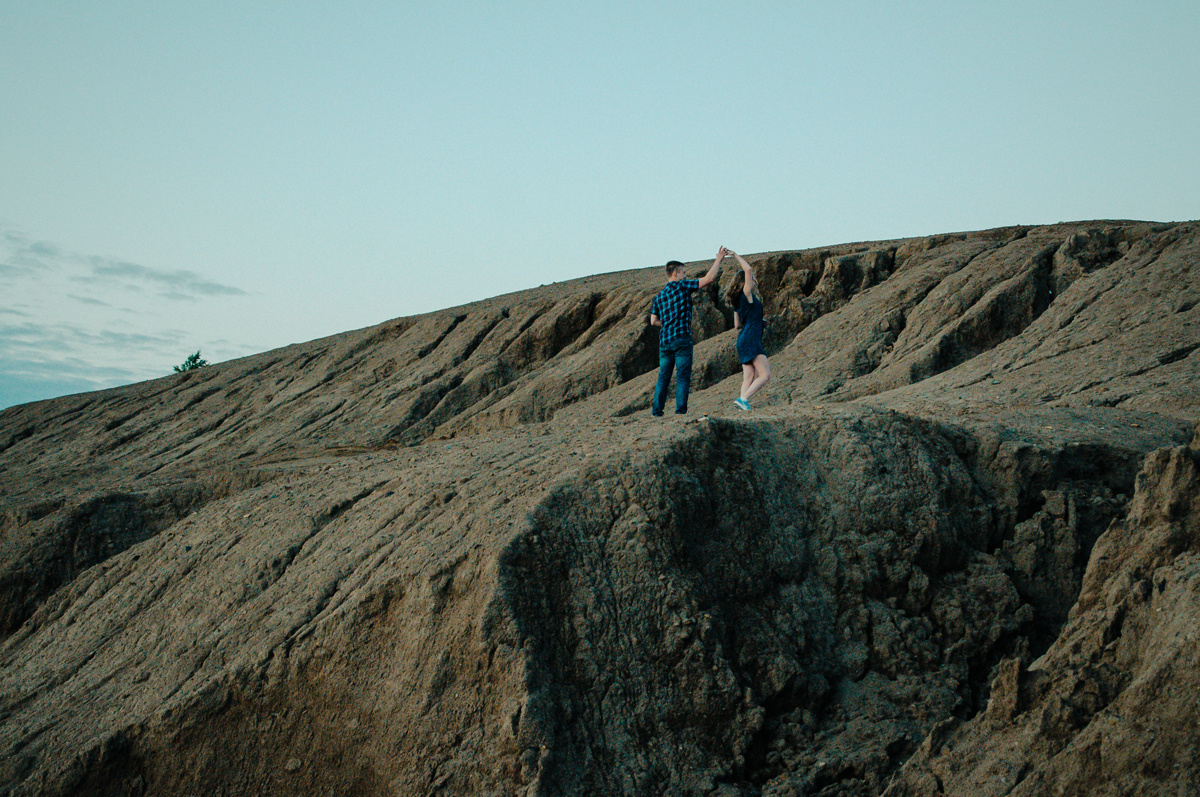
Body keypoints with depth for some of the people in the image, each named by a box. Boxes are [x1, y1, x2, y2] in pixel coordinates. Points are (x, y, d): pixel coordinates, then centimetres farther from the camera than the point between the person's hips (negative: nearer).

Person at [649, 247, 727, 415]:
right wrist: (719, 259, 3)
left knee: (663, 377, 9)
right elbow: (709, 279, -6)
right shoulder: (681, 286, -1)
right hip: (681, 339, -6)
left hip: (664, 341, 6)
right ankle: (680, 410, -8)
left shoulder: (659, 296, 16)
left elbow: (653, 321, 11)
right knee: (683, 377, -3)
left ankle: (657, 410, 5)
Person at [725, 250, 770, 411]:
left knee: (749, 378, 4)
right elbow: (748, 270, -14)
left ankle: (743, 404, -4)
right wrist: (736, 256, -5)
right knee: (765, 375, -11)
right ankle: (743, 398, -21)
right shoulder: (746, 295, -7)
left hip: (744, 341, 9)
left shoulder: (739, 301, 17)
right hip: (750, 339, -9)